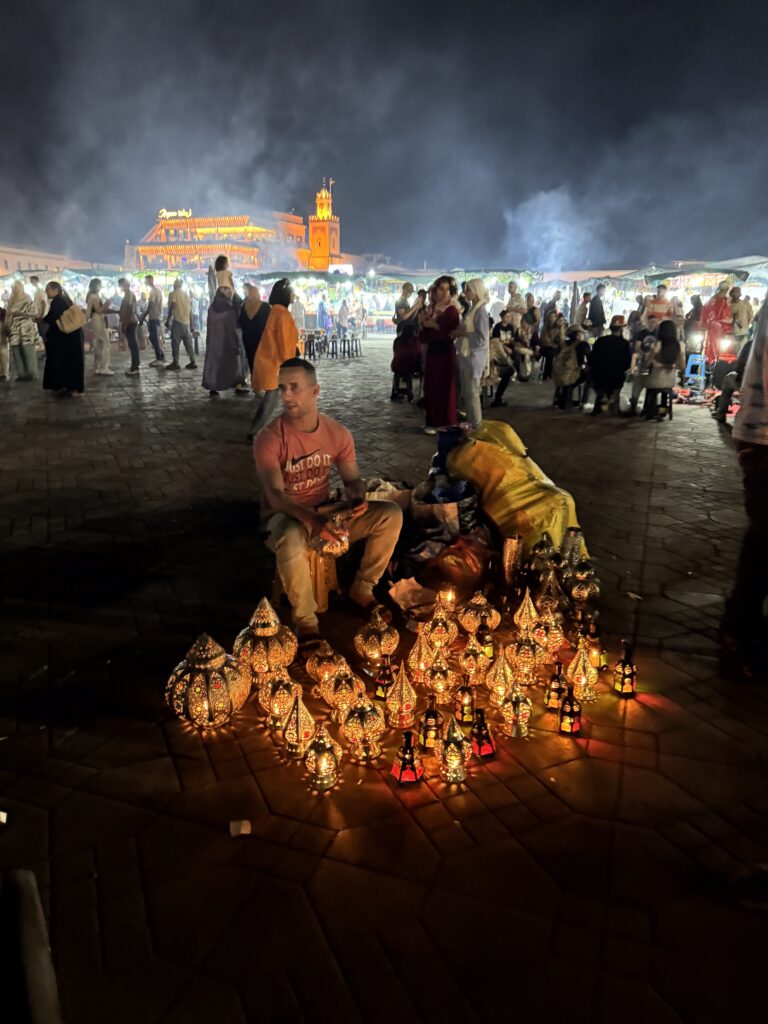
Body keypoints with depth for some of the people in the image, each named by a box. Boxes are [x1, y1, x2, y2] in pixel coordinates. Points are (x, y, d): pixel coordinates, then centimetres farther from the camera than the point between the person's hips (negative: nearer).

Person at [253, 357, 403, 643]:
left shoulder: (338, 433, -5)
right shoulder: (269, 439, -19)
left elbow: (353, 479, 4)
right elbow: (275, 496, -27)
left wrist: (357, 500, -21)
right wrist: (314, 521, -44)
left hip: (326, 510, 5)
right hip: (285, 516, -5)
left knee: (391, 514, -10)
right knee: (290, 541, -42)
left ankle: (362, 588, 5)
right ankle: (305, 620, -18)